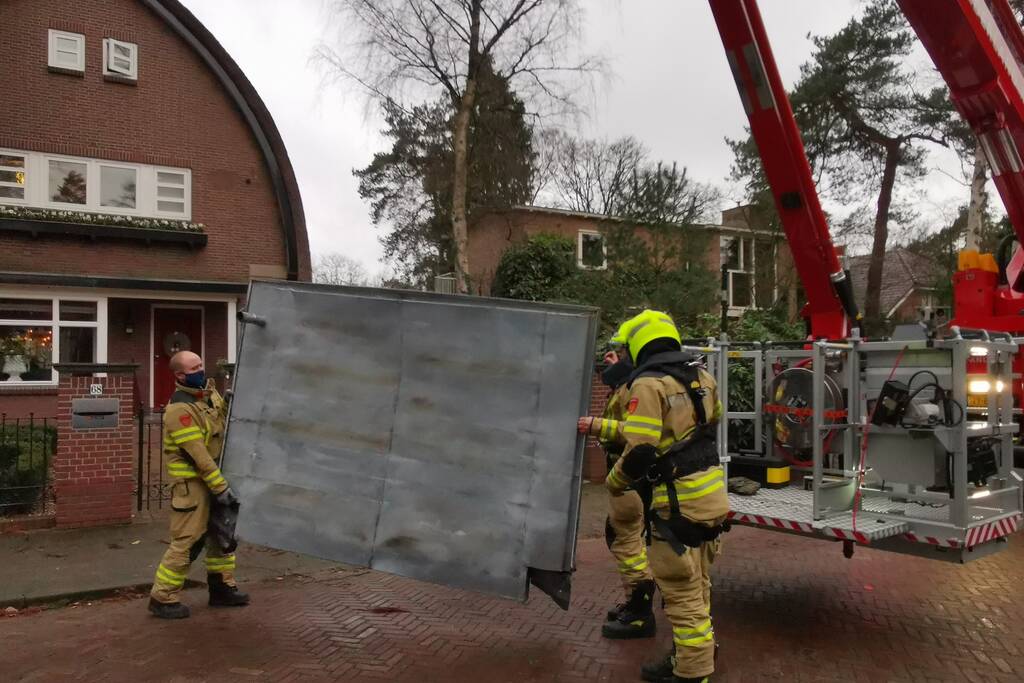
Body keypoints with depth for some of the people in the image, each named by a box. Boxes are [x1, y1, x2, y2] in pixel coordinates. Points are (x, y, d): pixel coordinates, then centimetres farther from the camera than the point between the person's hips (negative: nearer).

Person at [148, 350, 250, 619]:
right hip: (191, 482, -9)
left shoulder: (209, 391, 5)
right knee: (188, 541, -4)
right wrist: (221, 487, -24)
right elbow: (197, 454, -24)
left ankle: (222, 588, 28)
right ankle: (162, 598, 11)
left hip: (214, 473, 9)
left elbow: (226, 416, 23)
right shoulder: (180, 408, -21)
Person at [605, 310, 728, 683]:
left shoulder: (648, 384, -16)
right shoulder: (702, 377, 8)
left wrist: (615, 481, -3)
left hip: (678, 501, -8)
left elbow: (640, 451, -22)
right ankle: (696, 653, 35)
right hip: (709, 494, 9)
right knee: (697, 583, 22)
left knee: (682, 589, 3)